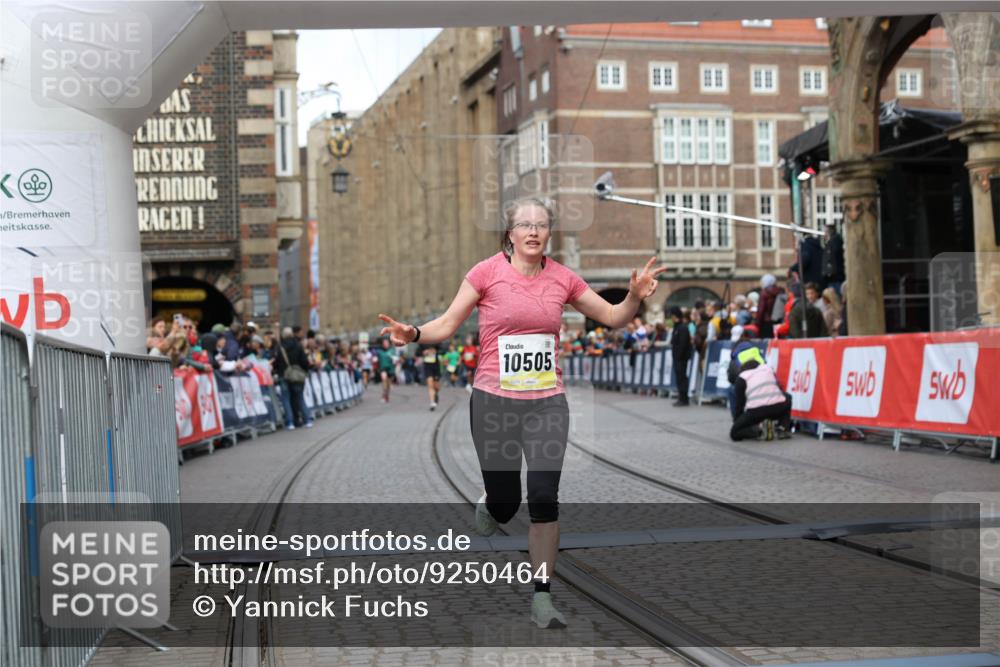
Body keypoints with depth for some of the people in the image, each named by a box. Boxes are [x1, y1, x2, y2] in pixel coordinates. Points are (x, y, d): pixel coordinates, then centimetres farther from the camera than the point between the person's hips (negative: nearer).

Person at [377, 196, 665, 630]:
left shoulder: (562, 278, 3)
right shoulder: (487, 272, -5)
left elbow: (613, 317, 13)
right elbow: (448, 324, -1)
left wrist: (636, 296, -7)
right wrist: (413, 334, -20)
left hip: (547, 402, 2)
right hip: (494, 400, -2)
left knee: (544, 499, -6)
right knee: (504, 503, 3)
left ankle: (542, 598, 6)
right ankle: (488, 506, 43)